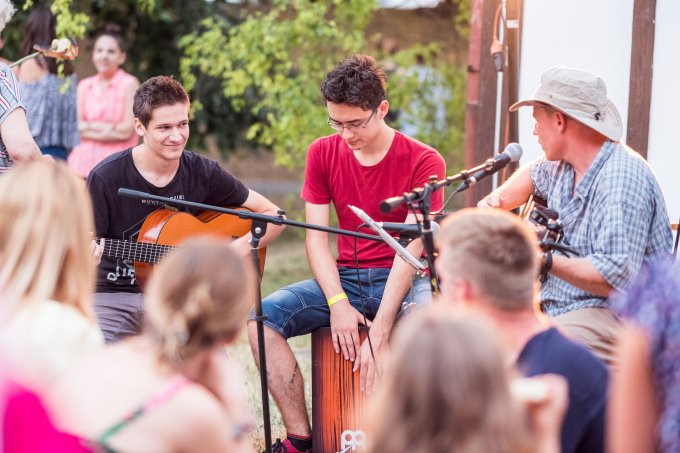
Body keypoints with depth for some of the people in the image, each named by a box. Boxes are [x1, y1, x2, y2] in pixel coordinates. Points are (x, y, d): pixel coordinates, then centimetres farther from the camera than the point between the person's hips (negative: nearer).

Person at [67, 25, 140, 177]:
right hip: (83, 164, 4)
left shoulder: (129, 84, 1)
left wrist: (89, 126, -1)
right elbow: (75, 128, 7)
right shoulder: (84, 86, 15)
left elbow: (127, 129, -6)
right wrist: (109, 128, -7)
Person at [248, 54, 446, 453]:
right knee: (261, 318, -20)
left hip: (402, 280, -4)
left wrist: (378, 336, -25)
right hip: (344, 278, 4)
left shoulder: (423, 162, -10)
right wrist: (338, 303, -17)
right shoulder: (323, 153, 3)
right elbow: (316, 236, 0)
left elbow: (412, 247, -17)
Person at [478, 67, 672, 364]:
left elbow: (617, 278, -27)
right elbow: (534, 174, 38)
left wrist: (546, 261, -33)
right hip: (557, 305, 10)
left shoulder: (622, 180, -20)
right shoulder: (563, 167, 11)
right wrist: (496, 200, 19)